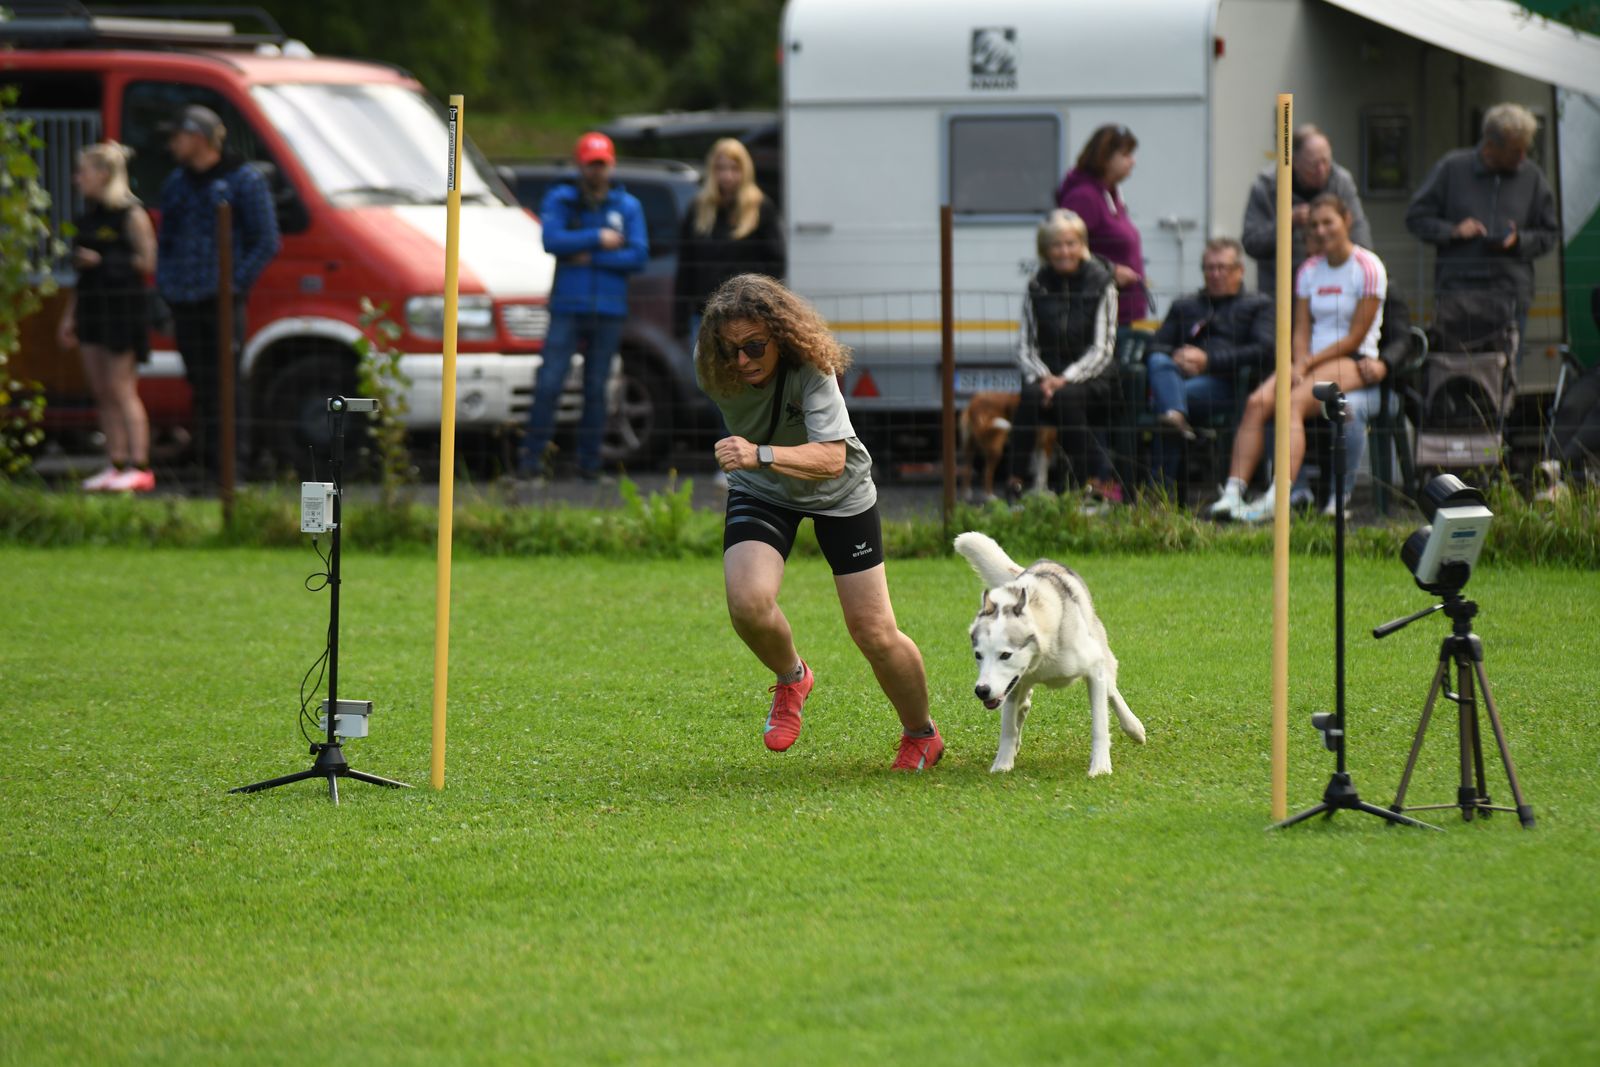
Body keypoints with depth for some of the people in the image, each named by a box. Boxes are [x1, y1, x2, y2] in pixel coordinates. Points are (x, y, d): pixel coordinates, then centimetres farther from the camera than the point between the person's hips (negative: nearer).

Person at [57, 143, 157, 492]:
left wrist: (102, 261, -12)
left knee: (121, 390, -10)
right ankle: (116, 465, 9)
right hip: (92, 306, 8)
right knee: (102, 392, 6)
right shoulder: (88, 217, 16)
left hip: (124, 305, -8)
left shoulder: (131, 214, -7)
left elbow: (148, 262, -9)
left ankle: (139, 468, -9)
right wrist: (69, 316, 19)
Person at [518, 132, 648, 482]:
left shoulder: (628, 206, 9)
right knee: (549, 383, -11)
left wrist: (591, 259, -8)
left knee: (596, 388, 4)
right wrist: (598, 239, -9)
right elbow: (552, 241, -10)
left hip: (609, 309, 2)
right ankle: (532, 458, -7)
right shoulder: (560, 199, 6)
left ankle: (589, 462, 10)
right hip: (567, 306, -2)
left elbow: (639, 255, -2)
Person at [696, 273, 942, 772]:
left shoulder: (811, 367, -34)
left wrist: (761, 455, -59)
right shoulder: (712, 371, -22)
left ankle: (921, 735, 26)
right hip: (759, 492, 3)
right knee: (747, 601, -26)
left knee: (875, 633, -1)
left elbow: (831, 458, -44)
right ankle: (792, 678, 8)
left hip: (838, 493, -2)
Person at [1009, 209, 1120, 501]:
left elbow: (1102, 349, -6)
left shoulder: (1101, 283, 0)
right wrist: (1042, 377, -16)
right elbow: (1025, 346, 5)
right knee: (1031, 397, -33)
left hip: (1092, 378, -2)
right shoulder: (1037, 287, 8)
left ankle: (1093, 482, -28)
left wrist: (1066, 379, -20)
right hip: (1049, 375, 2)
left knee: (1065, 397, -35)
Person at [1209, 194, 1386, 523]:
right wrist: (1299, 366, -10)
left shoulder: (1369, 268, -5)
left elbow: (1355, 337, -9)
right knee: (1257, 402, -21)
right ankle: (1232, 493, -29)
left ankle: (1277, 500, -47)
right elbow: (1301, 332, 11)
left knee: (1293, 402, -32)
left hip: (1355, 363, -6)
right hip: (1312, 360, 6)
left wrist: (1308, 363, -13)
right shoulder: (1309, 270, 15)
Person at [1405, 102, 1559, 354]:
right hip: (1457, 292, -2)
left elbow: (1549, 234, 16)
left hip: (1511, 296, 2)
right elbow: (1416, 218, 7)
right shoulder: (1452, 168, 2)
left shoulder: (1531, 176, 9)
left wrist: (1518, 241, -5)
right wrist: (1453, 231, -10)